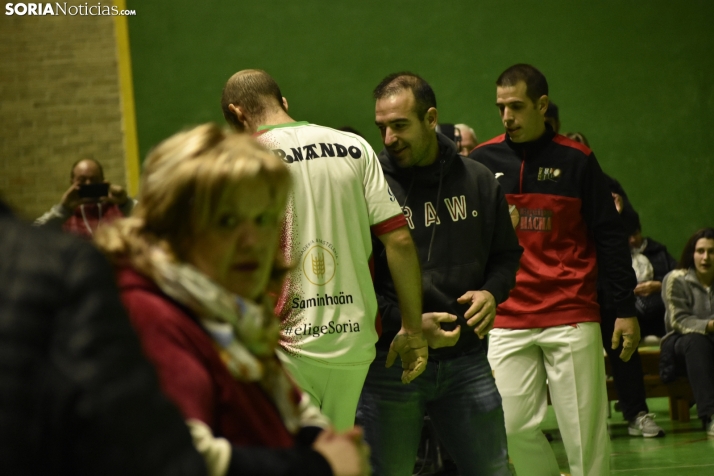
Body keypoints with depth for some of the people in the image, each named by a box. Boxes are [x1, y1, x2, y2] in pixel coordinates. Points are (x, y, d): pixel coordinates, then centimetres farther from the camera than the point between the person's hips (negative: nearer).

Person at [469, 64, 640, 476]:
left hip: (572, 317, -2)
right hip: (507, 322, 2)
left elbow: (610, 237, 4)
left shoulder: (576, 160, 1)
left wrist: (626, 308, 1)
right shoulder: (484, 160, 6)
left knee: (585, 429, -1)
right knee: (515, 426, 0)